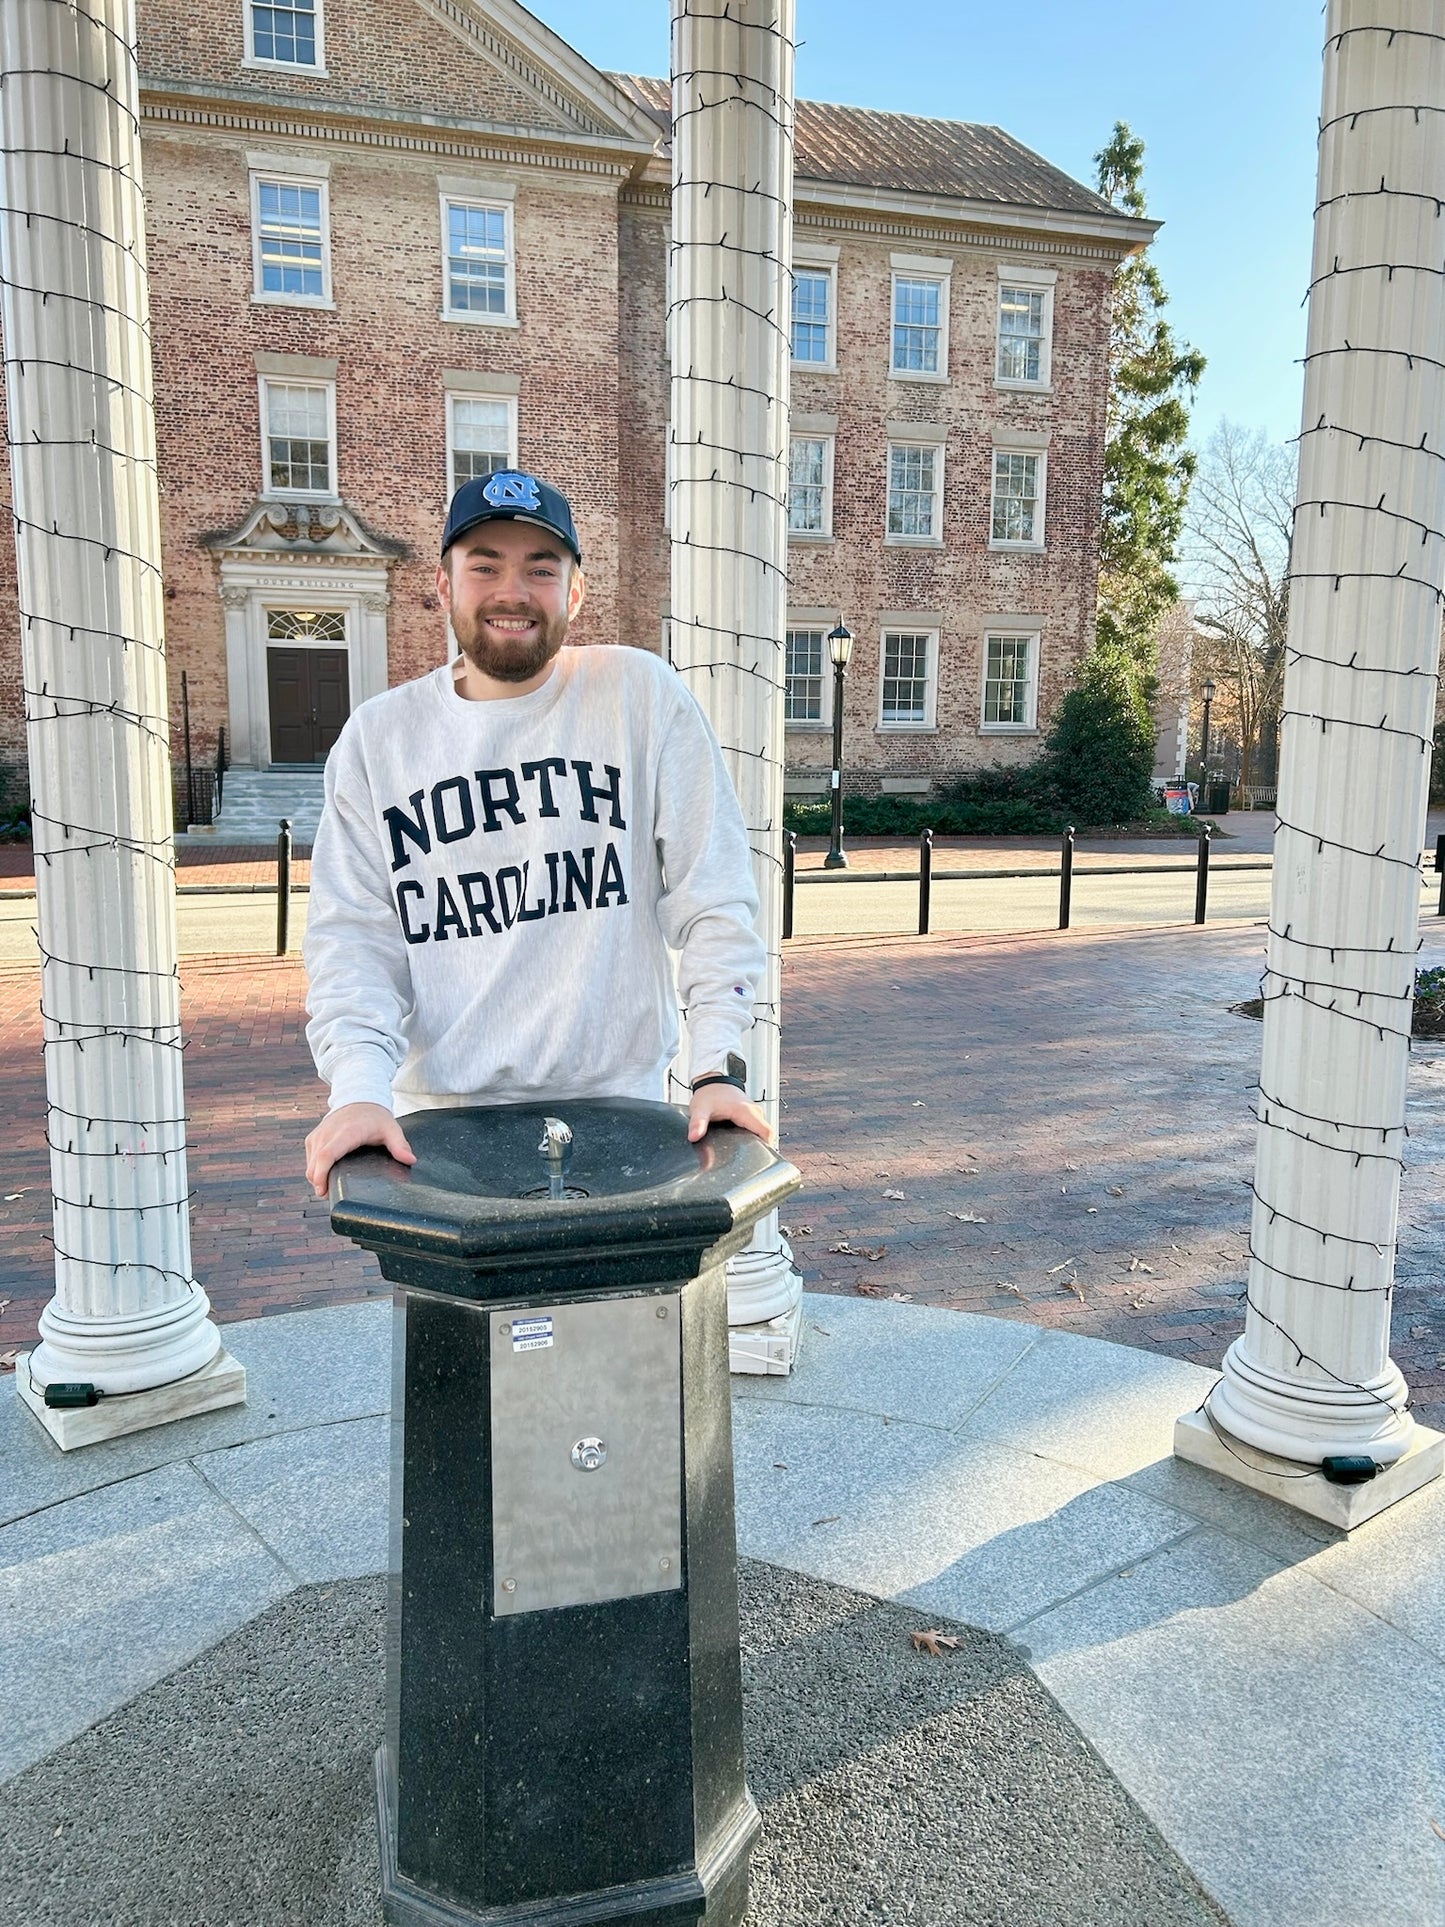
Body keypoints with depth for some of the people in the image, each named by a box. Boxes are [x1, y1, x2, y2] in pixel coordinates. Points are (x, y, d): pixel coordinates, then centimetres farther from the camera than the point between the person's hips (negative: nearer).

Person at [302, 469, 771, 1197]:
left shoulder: (642, 695, -1)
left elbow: (711, 896, -2)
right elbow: (352, 935, 1)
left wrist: (718, 1067, -9)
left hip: (616, 1107, -1)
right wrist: (360, 1089, -14)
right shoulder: (377, 735, 4)